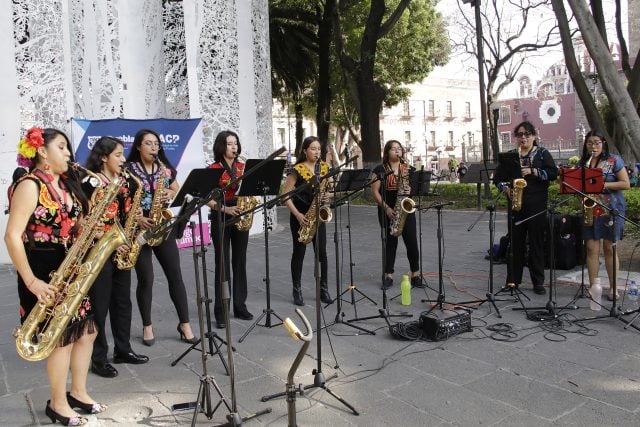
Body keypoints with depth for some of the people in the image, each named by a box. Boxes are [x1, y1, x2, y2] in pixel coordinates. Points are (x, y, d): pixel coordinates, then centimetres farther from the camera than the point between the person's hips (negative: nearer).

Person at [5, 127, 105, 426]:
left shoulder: (66, 184, 11)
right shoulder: (30, 185, -14)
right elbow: (12, 236, -19)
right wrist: (31, 281, -23)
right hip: (45, 271, -8)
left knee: (87, 331, 12)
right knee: (64, 337, 0)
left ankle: (78, 393, 30)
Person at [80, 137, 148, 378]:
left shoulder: (123, 182, 10)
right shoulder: (91, 183, -12)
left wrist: (137, 218, -1)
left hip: (121, 251, 7)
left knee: (123, 302, 14)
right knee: (99, 306, 2)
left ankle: (123, 349, 27)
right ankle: (98, 358, 14)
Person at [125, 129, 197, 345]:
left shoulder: (165, 168, 7)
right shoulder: (128, 170, -4)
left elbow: (177, 189, 16)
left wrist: (170, 194, -6)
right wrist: (137, 218, -18)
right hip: (138, 229, -3)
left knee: (175, 275, 2)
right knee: (146, 278, 1)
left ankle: (185, 324, 11)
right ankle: (147, 326, 18)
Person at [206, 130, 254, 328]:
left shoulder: (243, 167, 10)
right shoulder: (213, 169, -4)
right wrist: (225, 208, -20)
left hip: (240, 217, 5)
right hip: (220, 218, -4)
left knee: (240, 262, 9)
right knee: (222, 264, -2)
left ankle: (240, 306, 20)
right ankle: (221, 312, 5)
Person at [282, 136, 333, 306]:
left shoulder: (325, 168, 4)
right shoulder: (297, 170, -9)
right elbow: (286, 195, -10)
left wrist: (328, 195, -13)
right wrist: (297, 214, -18)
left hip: (318, 215, 4)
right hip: (300, 217, -3)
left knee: (321, 252, 2)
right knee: (299, 252, 4)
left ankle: (323, 289, 14)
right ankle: (297, 290, 14)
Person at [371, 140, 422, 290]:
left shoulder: (409, 169, 9)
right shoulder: (380, 169, 0)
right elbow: (375, 191, -5)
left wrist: (411, 190, -14)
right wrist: (386, 208, -15)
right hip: (387, 211, -2)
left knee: (412, 241, -2)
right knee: (390, 242, 3)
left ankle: (415, 275, 9)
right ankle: (388, 276, 12)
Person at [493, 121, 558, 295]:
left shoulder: (542, 153, 6)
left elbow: (553, 173, -5)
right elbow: (498, 176, 13)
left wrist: (533, 172, -16)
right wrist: (506, 188, -5)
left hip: (536, 204, -2)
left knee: (536, 243, 0)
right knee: (515, 242, 4)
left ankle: (538, 282, 8)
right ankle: (512, 280, 12)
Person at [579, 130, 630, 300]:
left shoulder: (614, 160, 0)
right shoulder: (582, 162, 11)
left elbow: (625, 184, -4)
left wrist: (603, 185, -16)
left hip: (611, 209, -3)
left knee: (609, 248, 1)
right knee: (591, 248, 0)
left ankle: (613, 287, 10)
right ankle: (593, 286, 7)